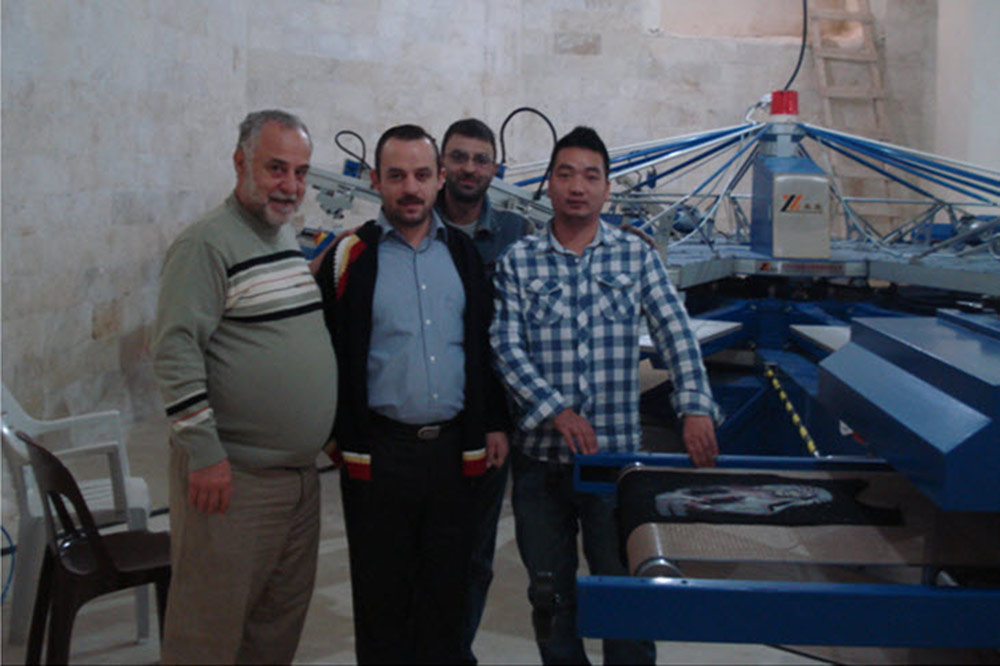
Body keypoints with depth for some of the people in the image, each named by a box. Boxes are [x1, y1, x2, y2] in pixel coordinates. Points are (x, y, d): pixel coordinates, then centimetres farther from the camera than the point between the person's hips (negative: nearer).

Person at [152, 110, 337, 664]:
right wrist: (203, 453, -21)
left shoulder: (289, 240, 13)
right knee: (212, 621, 1)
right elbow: (175, 351, -19)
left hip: (299, 471, 8)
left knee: (283, 613, 18)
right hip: (232, 474, -8)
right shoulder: (207, 244, -13)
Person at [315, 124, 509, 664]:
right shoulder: (349, 257, -3)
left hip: (453, 449, 3)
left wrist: (495, 423, 9)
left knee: (446, 588, 13)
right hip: (379, 452, -3)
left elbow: (486, 344, 14)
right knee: (383, 593, 7)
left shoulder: (463, 253, 9)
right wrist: (331, 432, -4)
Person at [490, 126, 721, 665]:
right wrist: (557, 409, -18)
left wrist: (695, 407, -15)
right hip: (539, 454, 1)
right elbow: (506, 347, -6)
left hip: (615, 453, 0)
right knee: (550, 591, 13)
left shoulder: (636, 256, 4)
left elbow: (675, 336, -1)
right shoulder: (517, 261, 2)